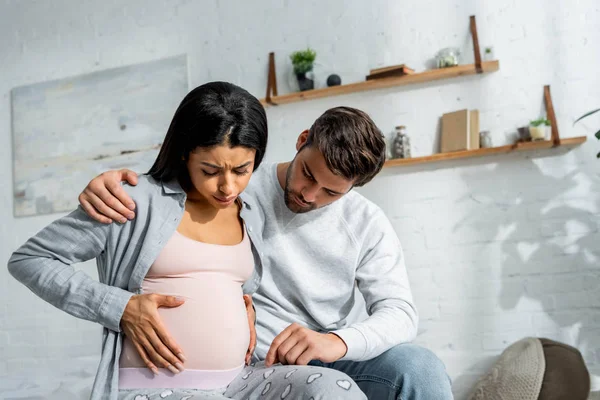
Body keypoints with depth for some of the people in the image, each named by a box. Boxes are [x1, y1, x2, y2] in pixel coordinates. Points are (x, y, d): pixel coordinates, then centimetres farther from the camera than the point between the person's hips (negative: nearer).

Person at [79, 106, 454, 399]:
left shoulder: (368, 225, 1)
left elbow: (400, 312, -8)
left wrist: (337, 341, -30)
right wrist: (109, 183, -20)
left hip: (324, 361, 2)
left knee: (420, 367, -26)